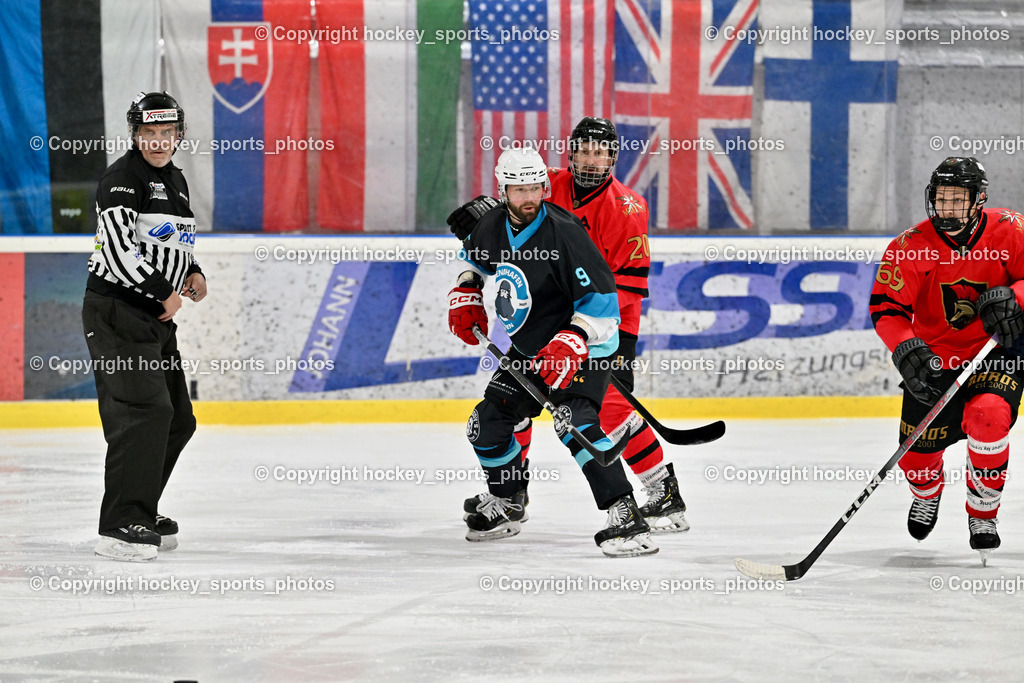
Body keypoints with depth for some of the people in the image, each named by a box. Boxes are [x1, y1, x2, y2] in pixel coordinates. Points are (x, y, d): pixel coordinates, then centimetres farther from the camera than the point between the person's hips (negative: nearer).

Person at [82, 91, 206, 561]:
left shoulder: (175, 181, 16)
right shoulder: (122, 179, -13)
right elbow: (119, 248, -23)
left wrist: (191, 273, 10)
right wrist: (164, 293, -16)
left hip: (156, 319, 10)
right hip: (115, 311, -10)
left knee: (178, 421, 12)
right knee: (145, 410, -20)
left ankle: (140, 511, 24)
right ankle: (120, 527, -21)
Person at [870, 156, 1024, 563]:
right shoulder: (911, 246, -14)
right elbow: (885, 308, -17)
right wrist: (905, 349, -34)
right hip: (935, 358, 2)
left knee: (987, 418, -30)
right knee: (918, 454, 0)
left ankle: (983, 515, -6)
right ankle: (927, 495, 41)